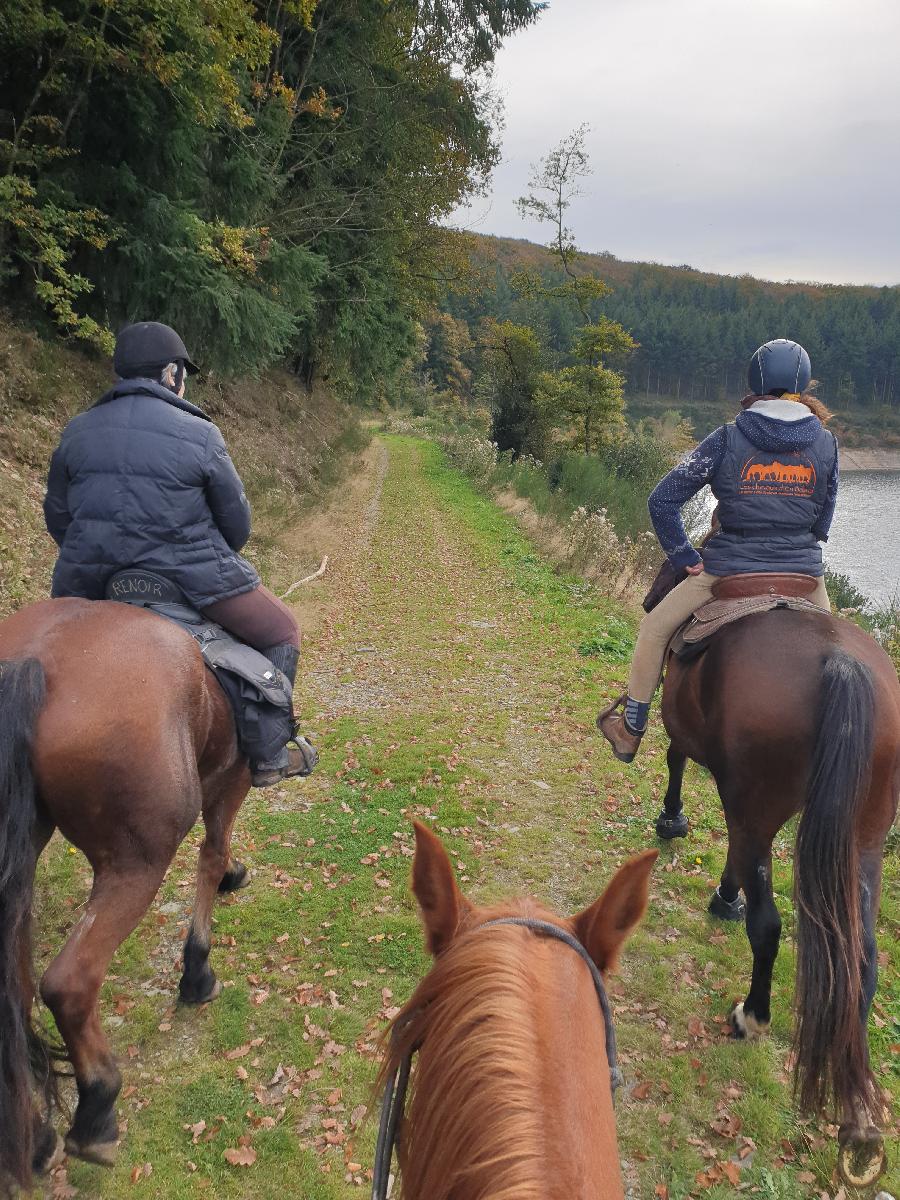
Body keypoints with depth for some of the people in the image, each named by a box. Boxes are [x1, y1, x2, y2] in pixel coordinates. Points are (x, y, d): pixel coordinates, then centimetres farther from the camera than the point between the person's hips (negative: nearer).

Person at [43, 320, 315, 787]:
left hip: (88, 583, 4)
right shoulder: (199, 434, -8)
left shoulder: (77, 430, 5)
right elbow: (237, 522, -1)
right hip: (191, 579, -4)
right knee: (281, 632, 15)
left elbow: (56, 516, 12)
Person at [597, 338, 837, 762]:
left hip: (729, 568, -2)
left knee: (654, 628, 18)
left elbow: (662, 500, -8)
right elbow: (823, 520, 9)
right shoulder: (826, 442, 0)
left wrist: (685, 559, 1)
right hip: (804, 572, 3)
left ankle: (630, 729, 26)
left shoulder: (727, 438, -7)